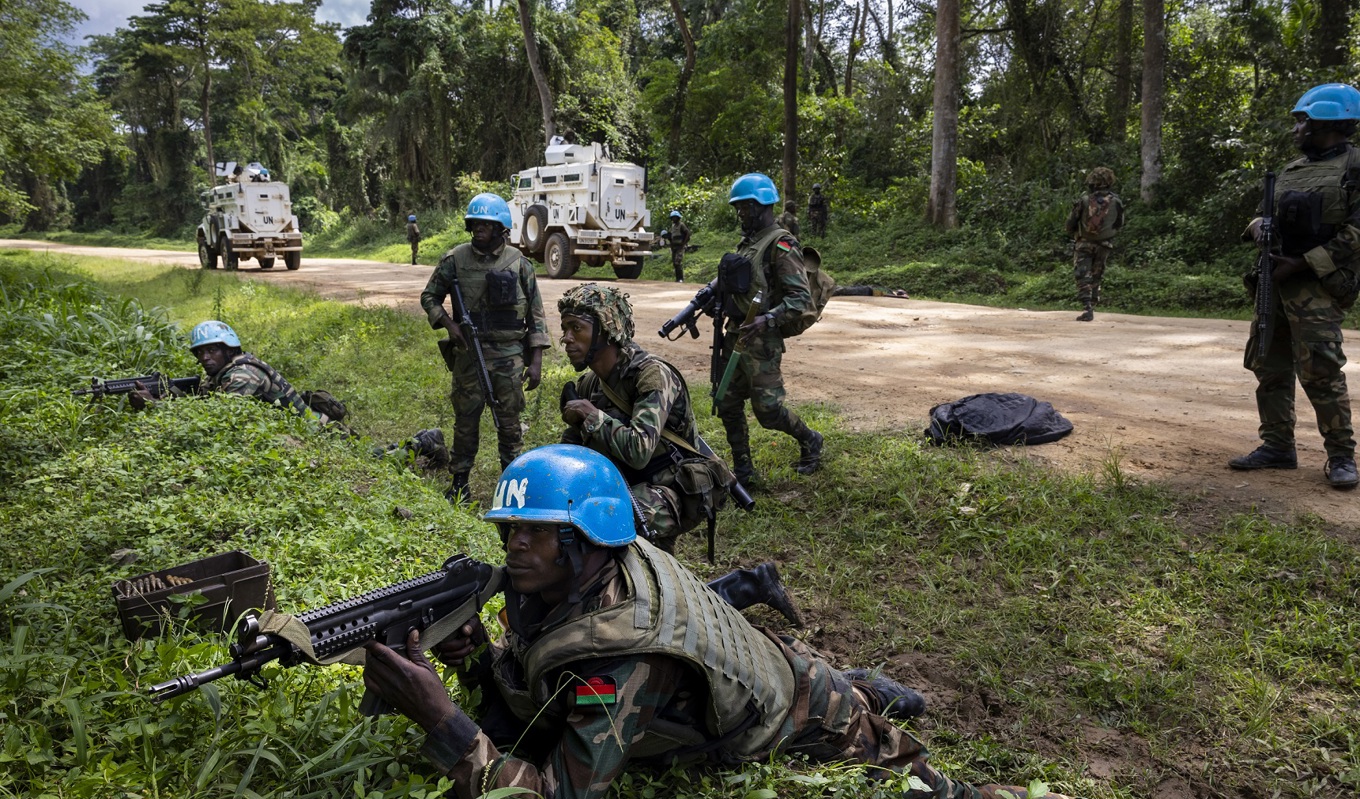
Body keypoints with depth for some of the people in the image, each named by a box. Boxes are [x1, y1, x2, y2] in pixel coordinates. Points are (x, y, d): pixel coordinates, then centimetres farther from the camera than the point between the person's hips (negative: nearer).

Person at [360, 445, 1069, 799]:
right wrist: (476, 660, -29)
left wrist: (438, 716, -48)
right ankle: (863, 687, 55)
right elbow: (526, 713, -9)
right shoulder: (549, 580, -18)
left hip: (794, 713, -7)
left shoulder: (625, 652, -41)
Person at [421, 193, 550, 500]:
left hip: (509, 354, 0)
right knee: (465, 420, 7)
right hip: (469, 352, 1)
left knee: (510, 422, 6)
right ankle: (459, 481, 19)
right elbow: (429, 296, 12)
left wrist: (536, 360, -3)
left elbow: (536, 314, 3)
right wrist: (448, 323, -7)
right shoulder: (456, 259, 1)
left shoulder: (519, 263, 0)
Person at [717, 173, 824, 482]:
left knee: (767, 410, -6)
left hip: (761, 341, -9)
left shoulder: (780, 245, -12)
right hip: (734, 335, 9)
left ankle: (809, 440, 22)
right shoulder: (746, 242, 16)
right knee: (728, 405, 8)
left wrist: (768, 319, -30)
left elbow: (801, 297, -18)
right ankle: (742, 469, 19)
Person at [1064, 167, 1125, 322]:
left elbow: (1071, 222, -4)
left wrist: (1074, 235, 16)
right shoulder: (1115, 202, -6)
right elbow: (1119, 224, 6)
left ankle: (1087, 308, -16)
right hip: (1104, 245, 3)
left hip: (1084, 244, -3)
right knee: (1096, 277, 17)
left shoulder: (1085, 200, -11)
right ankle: (1092, 306, 21)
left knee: (1083, 277, -3)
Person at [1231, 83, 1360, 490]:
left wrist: (1302, 264, -16)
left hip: (1317, 287, -7)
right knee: (1269, 366, 8)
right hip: (1275, 282, 8)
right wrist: (1259, 225, 0)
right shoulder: (1291, 171, 18)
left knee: (1320, 371, -12)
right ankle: (1277, 446, 17)